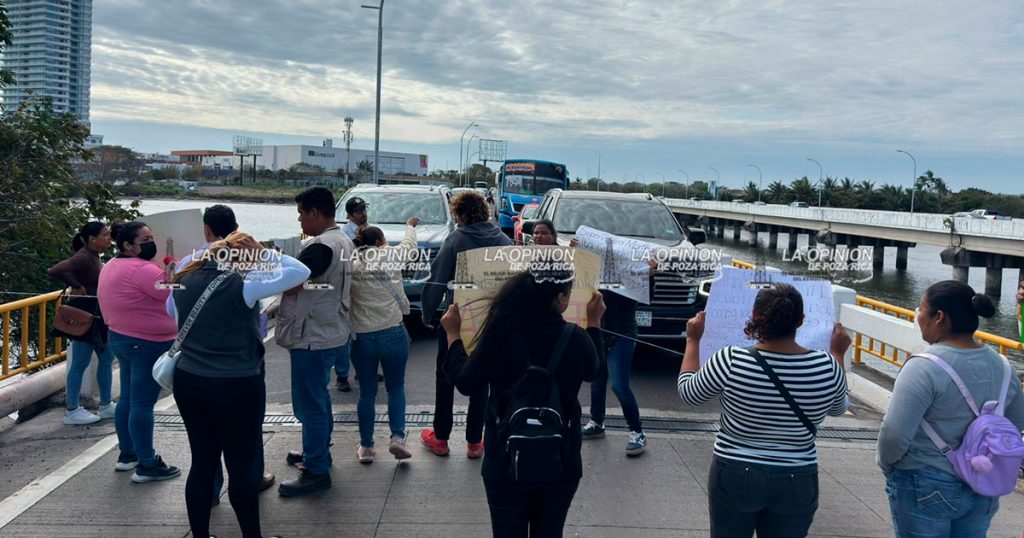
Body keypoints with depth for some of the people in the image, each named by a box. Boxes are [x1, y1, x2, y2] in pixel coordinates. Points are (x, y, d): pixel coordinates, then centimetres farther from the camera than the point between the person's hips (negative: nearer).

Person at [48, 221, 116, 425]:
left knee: (107, 358, 15)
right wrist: (76, 287, -23)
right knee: (80, 363, -1)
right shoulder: (83, 257, -19)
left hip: (98, 316, 10)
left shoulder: (94, 257, 9)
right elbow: (55, 271, -32)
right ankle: (72, 411, 10)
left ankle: (106, 405, 24)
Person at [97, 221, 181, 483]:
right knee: (143, 404, -6)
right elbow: (177, 294, -25)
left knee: (128, 399, 18)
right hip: (148, 344, -11)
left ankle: (127, 454, 29)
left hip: (121, 338, 11)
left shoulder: (111, 266, 11)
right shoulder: (142, 269, -21)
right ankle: (147, 465, 0)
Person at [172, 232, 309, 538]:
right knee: (244, 466, 7)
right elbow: (301, 272, -14)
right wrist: (264, 254, -6)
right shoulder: (243, 285, -16)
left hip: (187, 382, 6)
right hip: (236, 387, -6)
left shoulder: (184, 281, 3)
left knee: (202, 462, 16)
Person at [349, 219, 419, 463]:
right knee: (396, 388, 14)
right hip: (393, 333, -1)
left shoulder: (350, 265, 0)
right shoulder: (391, 257, 0)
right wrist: (410, 226, 38)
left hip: (360, 337, 1)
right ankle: (397, 437, 2)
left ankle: (366, 447, 17)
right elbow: (410, 244, 20)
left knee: (367, 392, 12)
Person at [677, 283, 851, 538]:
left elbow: (688, 392, 0)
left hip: (736, 477, -2)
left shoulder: (731, 361, -18)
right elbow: (839, 407, 11)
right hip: (797, 484, 2)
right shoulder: (826, 367, -11)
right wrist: (838, 353, 22)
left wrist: (693, 339, 11)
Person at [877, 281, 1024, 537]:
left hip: (926, 489, -6)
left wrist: (886, 463, -5)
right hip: (983, 488, 6)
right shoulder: (1000, 364, 0)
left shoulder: (924, 367, -22)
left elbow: (895, 433, -24)